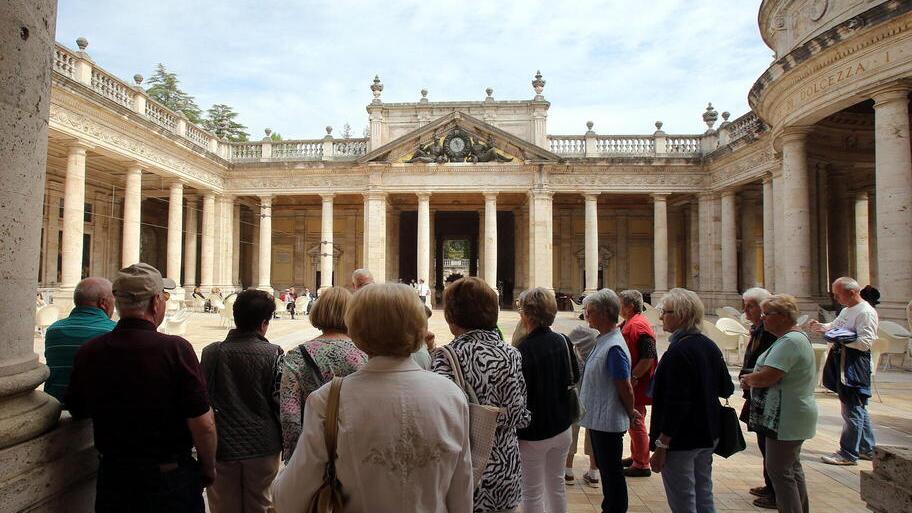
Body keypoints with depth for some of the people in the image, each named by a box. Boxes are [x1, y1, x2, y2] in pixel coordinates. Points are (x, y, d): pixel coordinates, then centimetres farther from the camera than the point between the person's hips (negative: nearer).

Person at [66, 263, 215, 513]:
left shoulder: (88, 352, -8)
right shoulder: (175, 349, -22)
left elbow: (77, 411, 8)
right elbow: (203, 425, -21)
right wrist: (209, 469, -5)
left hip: (112, 476, 4)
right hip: (172, 479, -3)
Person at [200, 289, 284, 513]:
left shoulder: (211, 352, -7)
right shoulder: (274, 354, -13)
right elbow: (280, 400, -10)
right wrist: (283, 441, 5)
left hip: (221, 447, 1)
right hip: (263, 447, -1)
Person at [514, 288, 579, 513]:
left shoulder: (523, 350, -24)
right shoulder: (562, 341, -5)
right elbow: (575, 377, 8)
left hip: (533, 433, -6)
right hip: (562, 427, 6)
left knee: (533, 493, 10)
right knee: (556, 485, 22)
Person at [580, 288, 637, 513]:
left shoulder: (614, 347, -24)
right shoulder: (602, 341, 7)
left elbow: (625, 389, -20)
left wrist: (630, 413, -5)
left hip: (609, 421, -9)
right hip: (599, 419, 9)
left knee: (612, 471, 6)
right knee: (605, 468, 21)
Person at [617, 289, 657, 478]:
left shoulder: (639, 326, -21)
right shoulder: (628, 324, 11)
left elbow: (649, 357, -26)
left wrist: (632, 378, -23)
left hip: (637, 384, -10)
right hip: (629, 383, 10)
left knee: (636, 422, -1)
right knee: (632, 421, 20)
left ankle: (642, 465, 11)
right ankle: (636, 457, 33)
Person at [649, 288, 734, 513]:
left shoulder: (678, 352, -21)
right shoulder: (710, 346, 4)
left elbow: (675, 405, -24)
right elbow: (726, 389, 15)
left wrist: (661, 446, -19)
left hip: (681, 441, -9)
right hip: (707, 436, 9)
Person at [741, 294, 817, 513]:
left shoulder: (789, 341, -22)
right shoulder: (796, 336, 13)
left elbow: (767, 377, -28)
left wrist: (747, 379, -8)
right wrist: (753, 379, 2)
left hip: (786, 419, -11)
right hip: (792, 415, 11)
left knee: (780, 471, -3)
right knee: (792, 467, 21)